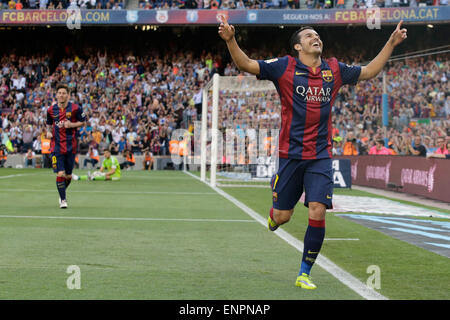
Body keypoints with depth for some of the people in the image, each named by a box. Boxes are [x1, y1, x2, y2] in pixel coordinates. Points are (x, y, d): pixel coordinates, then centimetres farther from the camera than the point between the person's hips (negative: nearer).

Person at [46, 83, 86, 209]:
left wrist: (71, 125, -13)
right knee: (60, 173, -10)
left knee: (68, 175, 7)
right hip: (56, 145, 0)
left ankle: (63, 193, 35)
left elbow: (83, 121, 5)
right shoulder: (51, 109, 2)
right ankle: (63, 199, 5)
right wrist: (48, 131, -3)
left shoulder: (75, 108, -5)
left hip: (71, 145, 0)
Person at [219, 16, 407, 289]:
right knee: (282, 218, 4)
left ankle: (304, 274, 3)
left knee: (317, 213, -11)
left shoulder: (334, 70, 10)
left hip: (321, 156, 2)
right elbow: (246, 65, -5)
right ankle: (273, 214, 45)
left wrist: (392, 43, 19)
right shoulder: (285, 67, 0)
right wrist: (231, 40, -21)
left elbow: (369, 71, 23)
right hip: (291, 154, -2)